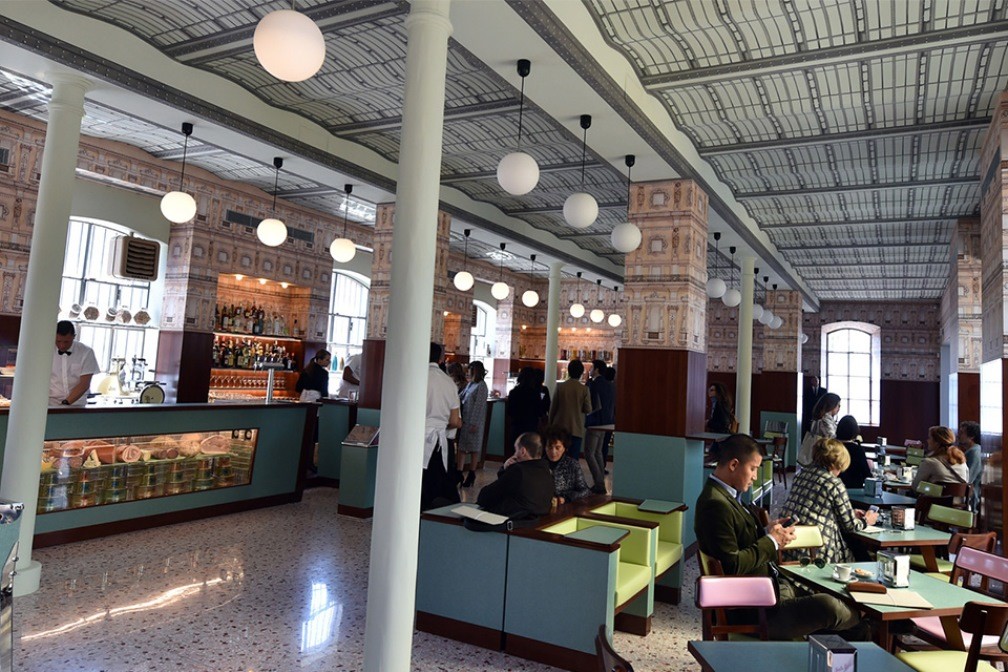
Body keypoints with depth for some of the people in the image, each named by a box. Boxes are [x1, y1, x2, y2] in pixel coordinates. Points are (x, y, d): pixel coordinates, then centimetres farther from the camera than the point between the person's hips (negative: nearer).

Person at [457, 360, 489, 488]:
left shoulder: (481, 386, -11)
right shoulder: (470, 384, 12)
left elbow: (479, 406, -16)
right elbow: (460, 397, 19)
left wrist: (473, 423, -18)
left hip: (474, 422, -7)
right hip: (465, 420, 7)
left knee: (474, 449, 4)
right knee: (461, 447, 6)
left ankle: (471, 476, 13)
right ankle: (459, 474, 10)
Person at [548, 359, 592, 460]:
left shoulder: (560, 386, -3)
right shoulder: (584, 389, -7)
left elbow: (553, 407, 1)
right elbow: (588, 409, -4)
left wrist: (550, 424, 11)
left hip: (560, 427, 2)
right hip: (576, 429, -2)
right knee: (574, 458, 2)